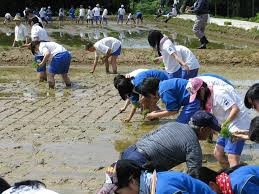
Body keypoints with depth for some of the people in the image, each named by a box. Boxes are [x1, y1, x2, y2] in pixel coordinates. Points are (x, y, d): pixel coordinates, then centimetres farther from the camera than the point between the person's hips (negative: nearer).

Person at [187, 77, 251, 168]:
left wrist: (224, 124, -21)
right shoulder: (209, 97, 9)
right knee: (218, 154, 14)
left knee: (232, 160, -16)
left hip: (238, 125, -10)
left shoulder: (219, 94, -19)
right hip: (228, 127, 10)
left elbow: (235, 109, -25)